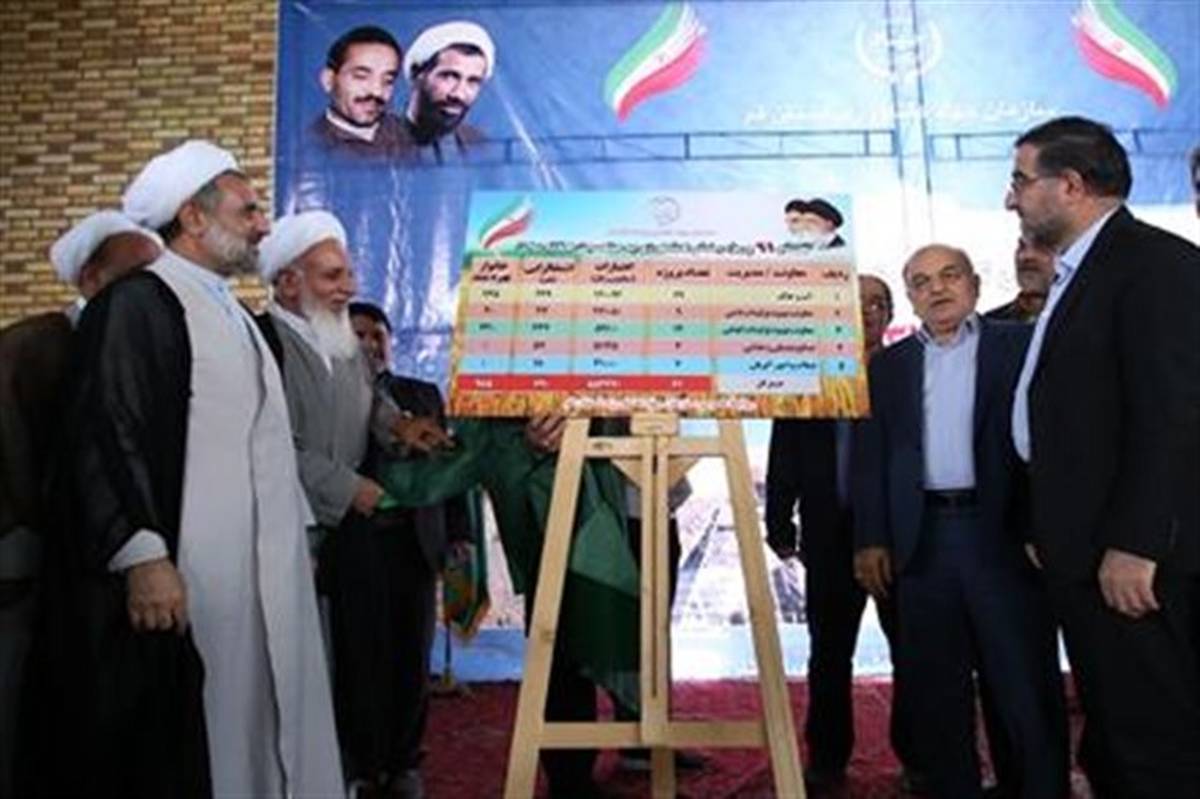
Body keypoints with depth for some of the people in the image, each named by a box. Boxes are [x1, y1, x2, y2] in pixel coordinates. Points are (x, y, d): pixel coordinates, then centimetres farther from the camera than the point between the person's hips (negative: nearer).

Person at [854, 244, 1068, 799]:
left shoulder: (1020, 345, 6)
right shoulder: (888, 365, 13)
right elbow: (871, 458, 9)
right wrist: (870, 540, 0)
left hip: (1002, 533, -2)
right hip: (922, 540, 3)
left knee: (1027, 687, 4)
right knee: (935, 692, 10)